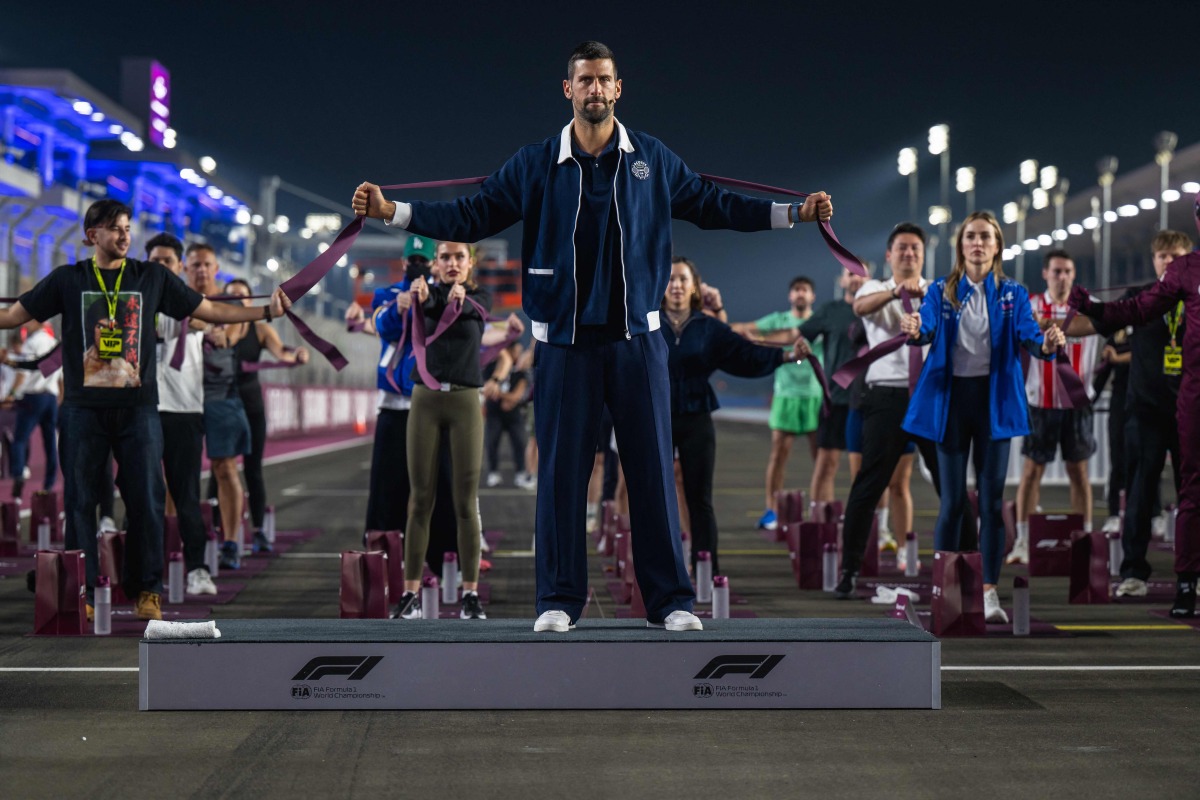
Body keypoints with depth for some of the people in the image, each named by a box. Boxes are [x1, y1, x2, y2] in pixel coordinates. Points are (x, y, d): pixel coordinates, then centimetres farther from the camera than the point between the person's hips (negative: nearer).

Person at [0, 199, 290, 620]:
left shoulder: (153, 277, 8)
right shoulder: (68, 279, 6)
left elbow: (210, 311, 10)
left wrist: (268, 310, 1)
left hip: (138, 407, 0)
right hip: (83, 407, 0)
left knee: (146, 499, -2)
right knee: (80, 500, 2)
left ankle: (146, 590, 7)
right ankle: (81, 591, 9)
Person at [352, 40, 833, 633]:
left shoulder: (653, 160, 7)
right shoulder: (535, 165, 4)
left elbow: (712, 205, 15)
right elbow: (473, 216, 6)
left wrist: (797, 212, 12)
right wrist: (391, 211, -1)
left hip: (636, 338, 1)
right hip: (564, 340, 0)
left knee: (652, 467, 1)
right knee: (561, 471, 1)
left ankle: (670, 601, 7)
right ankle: (558, 601, 9)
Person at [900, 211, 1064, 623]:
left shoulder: (1012, 294, 4)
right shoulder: (941, 291, 3)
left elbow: (1027, 332, -11)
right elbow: (926, 328, -14)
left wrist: (1046, 344, -35)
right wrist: (914, 330, -38)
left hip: (994, 398, 1)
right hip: (951, 394, -1)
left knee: (992, 498, 0)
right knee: (953, 500, 0)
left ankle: (990, 593, 5)